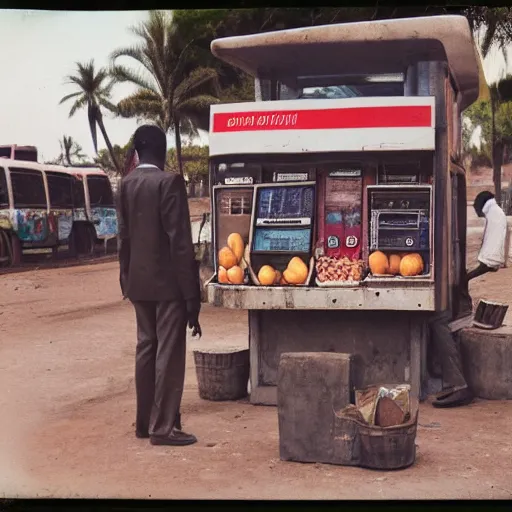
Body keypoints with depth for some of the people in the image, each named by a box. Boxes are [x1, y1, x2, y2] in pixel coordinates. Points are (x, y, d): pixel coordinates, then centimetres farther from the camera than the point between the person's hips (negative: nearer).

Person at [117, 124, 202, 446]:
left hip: (139, 281, 7)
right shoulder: (169, 182, -14)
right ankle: (163, 427, 1)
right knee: (169, 352, -2)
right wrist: (192, 293, -14)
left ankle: (145, 421, 20)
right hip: (168, 281, -7)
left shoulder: (126, 185, 7)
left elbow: (124, 237, 12)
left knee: (146, 348, 13)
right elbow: (180, 241, -16)